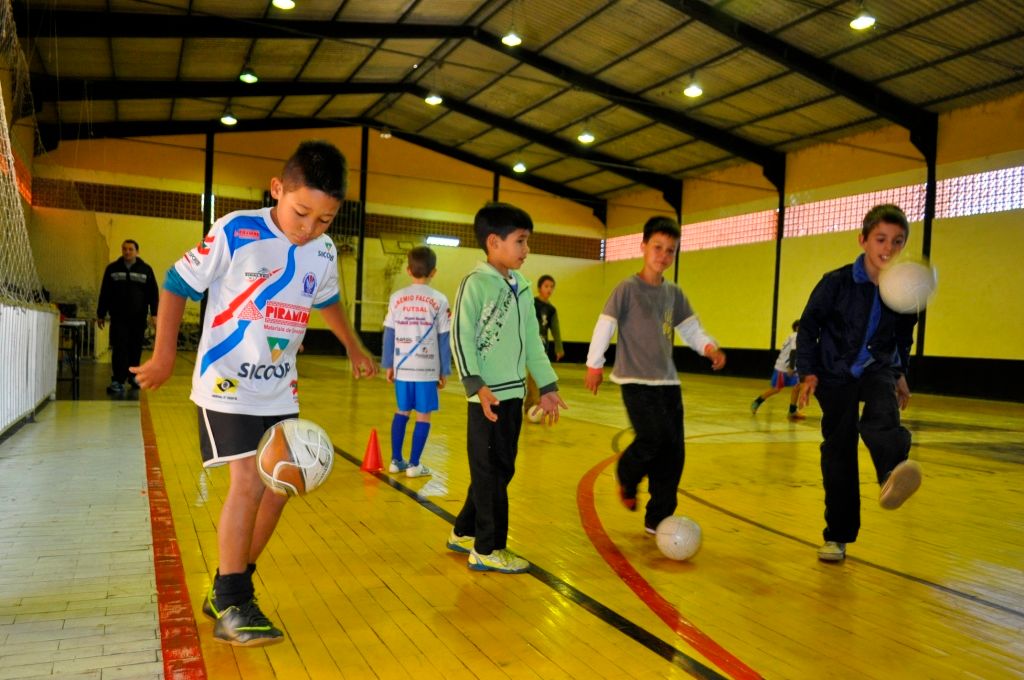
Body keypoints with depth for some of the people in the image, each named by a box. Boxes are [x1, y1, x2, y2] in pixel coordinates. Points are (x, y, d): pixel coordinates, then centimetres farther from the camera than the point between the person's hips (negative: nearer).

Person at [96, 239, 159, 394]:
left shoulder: (146, 270, 3)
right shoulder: (112, 269, 6)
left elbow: (153, 293, 2)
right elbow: (104, 293, 9)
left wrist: (154, 313, -6)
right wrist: (100, 314, 8)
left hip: (138, 317, 0)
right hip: (118, 317, 0)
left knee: (135, 349, 9)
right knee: (119, 349, -8)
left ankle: (133, 375, 25)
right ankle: (118, 381, -11)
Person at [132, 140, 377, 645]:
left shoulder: (324, 252, 0)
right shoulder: (236, 233, -16)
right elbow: (177, 285, -8)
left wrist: (354, 348, 27)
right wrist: (164, 354, -10)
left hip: (279, 390, 6)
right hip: (226, 385, -6)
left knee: (279, 485, 7)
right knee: (248, 483, -14)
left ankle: (229, 588, 25)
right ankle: (231, 606, 1)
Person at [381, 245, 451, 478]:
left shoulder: (397, 297, 2)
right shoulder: (439, 301, -5)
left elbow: (389, 334, 4)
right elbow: (444, 339, -3)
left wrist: (388, 365, 13)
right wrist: (444, 371, 4)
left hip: (402, 367, 3)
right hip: (427, 369, -3)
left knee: (402, 411, 17)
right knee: (423, 415, 7)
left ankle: (396, 460, 22)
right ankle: (414, 464, 8)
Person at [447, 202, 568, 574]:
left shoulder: (523, 287, 13)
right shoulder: (476, 283, -9)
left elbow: (532, 340, 16)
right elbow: (461, 337, -14)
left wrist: (547, 385, 14)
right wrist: (476, 385, -22)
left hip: (513, 394, 8)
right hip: (488, 396, -8)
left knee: (500, 470, 14)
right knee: (490, 473, 0)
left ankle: (464, 533, 30)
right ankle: (487, 550, 12)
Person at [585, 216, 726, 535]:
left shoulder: (674, 293, 9)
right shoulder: (628, 288, -7)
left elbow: (691, 329, 12)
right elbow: (605, 325, -6)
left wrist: (709, 346, -6)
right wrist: (594, 365, -4)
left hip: (668, 382, 6)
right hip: (636, 381, -6)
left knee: (674, 452, 3)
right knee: (655, 438, -19)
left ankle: (657, 520, 17)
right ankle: (626, 476, 15)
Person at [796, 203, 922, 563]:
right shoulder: (837, 282, -15)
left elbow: (904, 335, 14)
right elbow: (808, 326, -5)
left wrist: (900, 373, 17)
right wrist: (808, 372, -11)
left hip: (878, 370, 2)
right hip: (836, 374, -1)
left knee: (881, 418, -33)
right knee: (839, 453, 1)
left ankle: (894, 473, -62)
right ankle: (838, 535, 12)